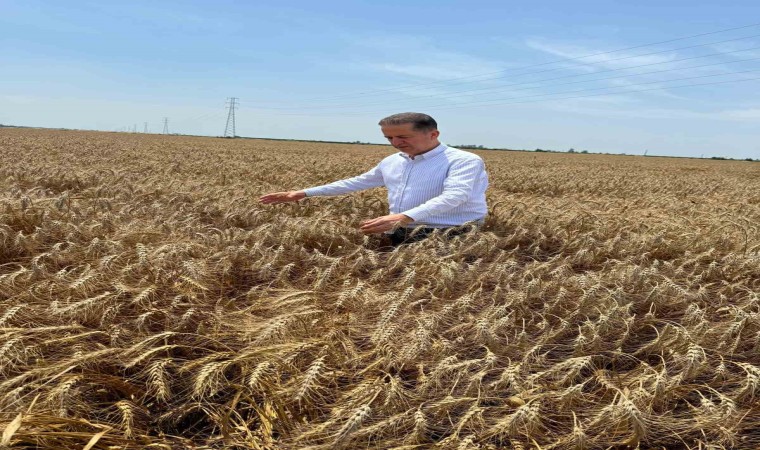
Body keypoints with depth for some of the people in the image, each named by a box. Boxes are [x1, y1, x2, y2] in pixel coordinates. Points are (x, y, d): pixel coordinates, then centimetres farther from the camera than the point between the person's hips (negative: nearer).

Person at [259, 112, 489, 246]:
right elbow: (359, 182, 26)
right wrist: (303, 193, 24)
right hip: (401, 235, 7)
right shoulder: (392, 161, 17)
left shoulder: (465, 161, -9)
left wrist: (404, 217, -41)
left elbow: (454, 196, -26)